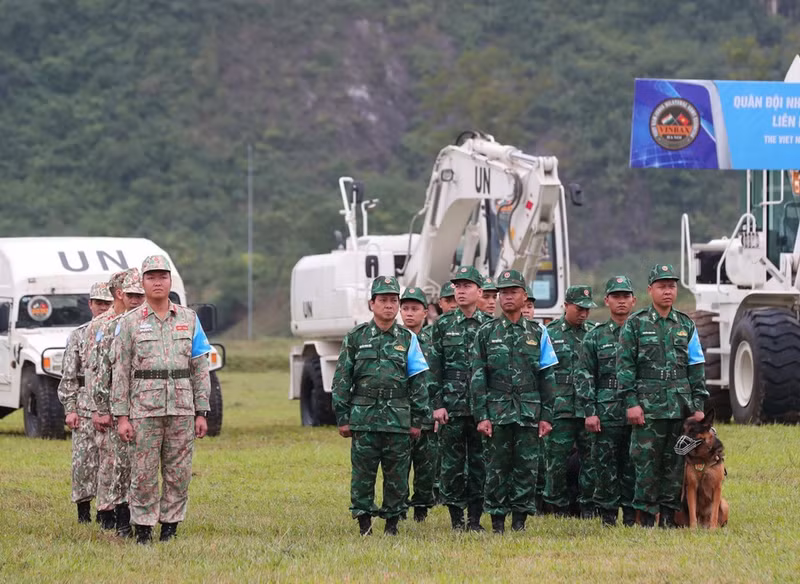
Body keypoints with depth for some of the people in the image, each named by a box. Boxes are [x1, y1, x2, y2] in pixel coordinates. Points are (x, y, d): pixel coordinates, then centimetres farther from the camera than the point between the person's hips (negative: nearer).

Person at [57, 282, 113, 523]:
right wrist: (70, 409, -2)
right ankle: (83, 510, 7)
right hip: (86, 406, 0)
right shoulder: (78, 336, 8)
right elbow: (68, 377, 6)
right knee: (84, 460, -2)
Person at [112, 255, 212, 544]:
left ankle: (170, 530, 11)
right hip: (144, 408, -2)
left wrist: (201, 413, 3)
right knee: (143, 474, -2)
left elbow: (200, 368, 9)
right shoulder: (129, 323, 2)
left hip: (182, 408, 2)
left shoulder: (189, 319, 8)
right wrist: (121, 417, -6)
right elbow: (120, 372, 1)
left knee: (179, 474, 3)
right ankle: (143, 533, 5)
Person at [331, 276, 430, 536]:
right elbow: (342, 379, 6)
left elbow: (419, 381, 8)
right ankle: (364, 522, 8)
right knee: (363, 470, -1)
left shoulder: (408, 339, 8)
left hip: (398, 417, 1)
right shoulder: (355, 338, 6)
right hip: (364, 415, -1)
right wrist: (342, 417, 1)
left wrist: (418, 419, 3)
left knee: (397, 473, 2)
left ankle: (392, 522, 12)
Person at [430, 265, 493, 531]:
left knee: (479, 462, 1)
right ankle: (456, 518, 8)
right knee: (452, 462, 1)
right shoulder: (443, 325, 5)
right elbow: (434, 368, 3)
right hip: (452, 406, 0)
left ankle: (475, 518, 8)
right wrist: (437, 404, -4)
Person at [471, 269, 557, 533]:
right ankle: (497, 521, 6)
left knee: (527, 467, 0)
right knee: (497, 467, 0)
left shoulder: (537, 333, 9)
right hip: (497, 411, -1)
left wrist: (546, 416, 3)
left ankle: (520, 520, 6)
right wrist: (481, 416, -6)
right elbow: (477, 378, 2)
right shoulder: (486, 333, 5)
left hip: (529, 412, 1)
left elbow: (546, 378, 9)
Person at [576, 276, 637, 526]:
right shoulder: (595, 337, 8)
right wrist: (589, 411, -5)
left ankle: (632, 515, 8)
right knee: (605, 466, 0)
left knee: (633, 467, 2)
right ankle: (607, 514, 6)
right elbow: (584, 377, 4)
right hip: (606, 415, -1)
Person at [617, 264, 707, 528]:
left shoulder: (686, 325, 13)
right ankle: (647, 518, -1)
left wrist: (698, 405, 8)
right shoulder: (635, 324, 3)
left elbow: (696, 368, 14)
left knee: (675, 462, 3)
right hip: (648, 405, -3)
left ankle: (668, 515, 10)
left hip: (681, 405, 3)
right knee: (646, 461, -6)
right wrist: (631, 402, -9)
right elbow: (625, 365, -1)